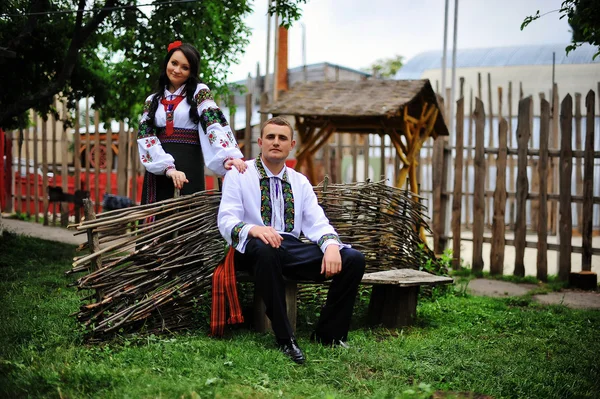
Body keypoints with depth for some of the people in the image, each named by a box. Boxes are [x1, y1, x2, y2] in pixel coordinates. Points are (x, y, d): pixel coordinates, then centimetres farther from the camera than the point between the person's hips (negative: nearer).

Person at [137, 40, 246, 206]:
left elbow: (214, 123, -11)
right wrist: (168, 168, -16)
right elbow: (145, 136, 1)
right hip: (157, 170, 3)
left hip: (189, 167, -3)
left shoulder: (199, 92, 5)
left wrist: (228, 156, -30)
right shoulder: (153, 100, 14)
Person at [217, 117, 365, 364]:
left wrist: (331, 245, -15)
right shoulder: (239, 174, 6)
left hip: (294, 250, 5)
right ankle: (284, 339, -31)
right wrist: (254, 229, -28)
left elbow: (316, 223, 9)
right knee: (265, 249, -41)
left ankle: (328, 335, -3)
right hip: (255, 250, -4)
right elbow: (226, 222, -5)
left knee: (354, 259, -15)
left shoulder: (300, 182, 19)